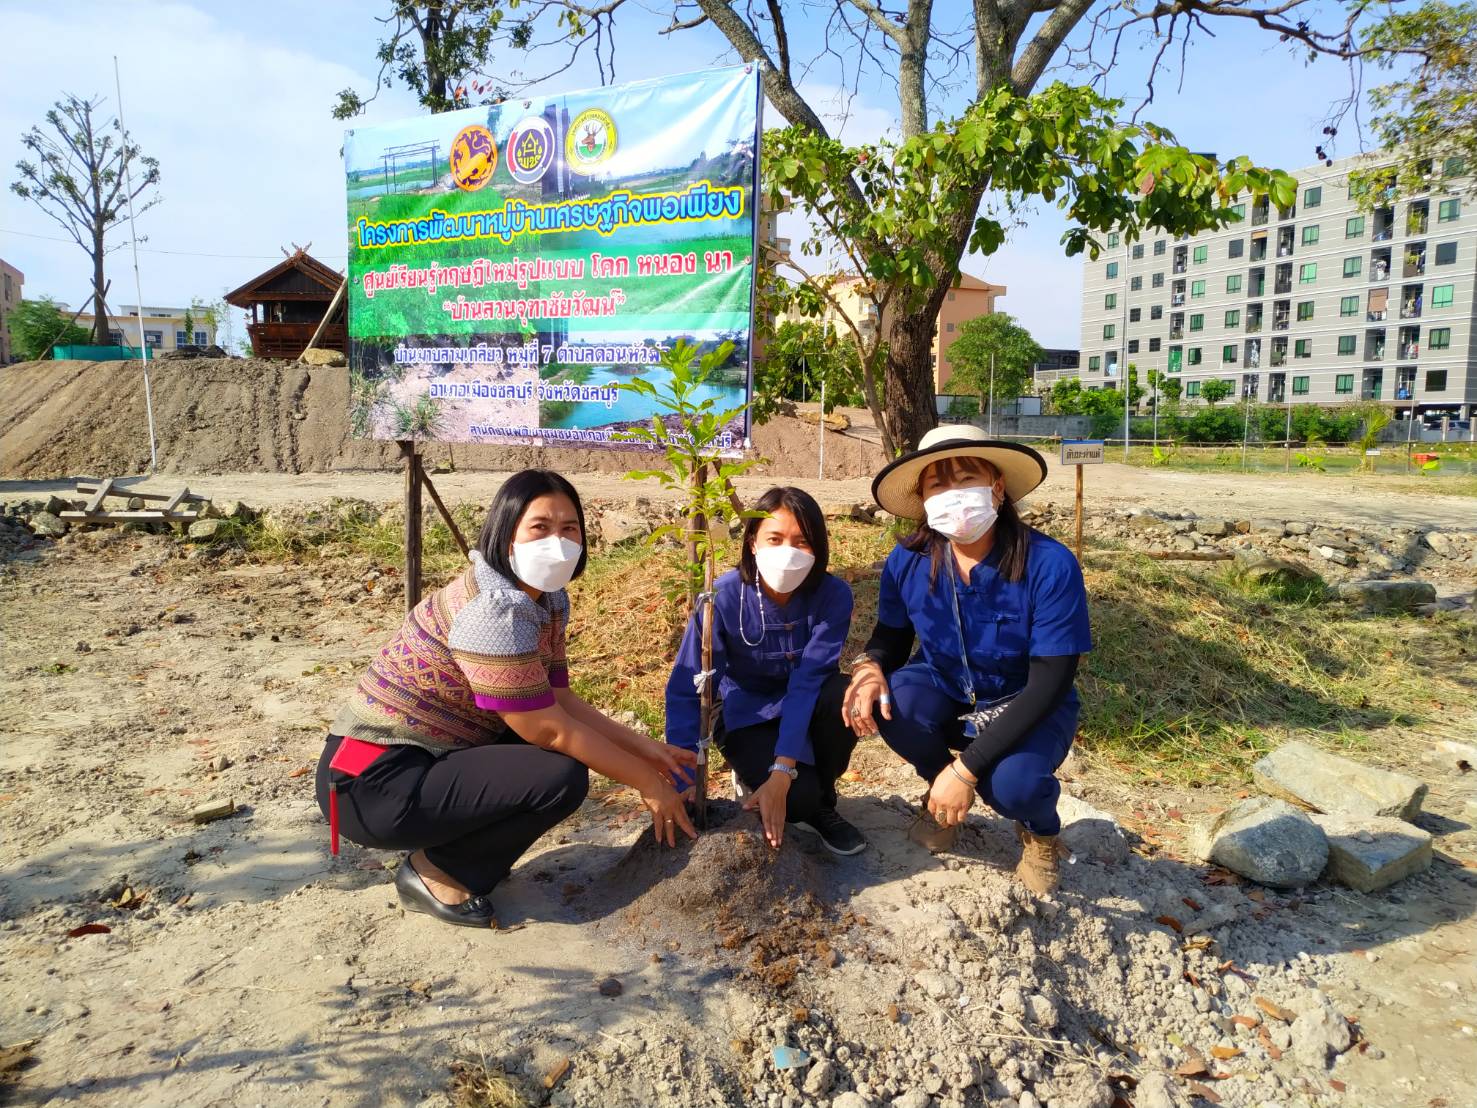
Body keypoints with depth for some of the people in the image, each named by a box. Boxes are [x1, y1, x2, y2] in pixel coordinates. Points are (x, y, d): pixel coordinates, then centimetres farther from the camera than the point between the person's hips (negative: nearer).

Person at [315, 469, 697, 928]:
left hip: (426, 756, 9)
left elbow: (559, 700, 6)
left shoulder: (547, 599, 4)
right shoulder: (496, 611, -25)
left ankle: (446, 852, 12)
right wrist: (646, 781, -12)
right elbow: (550, 730, -21)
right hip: (374, 785, -9)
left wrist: (645, 748, 1)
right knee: (563, 777, -20)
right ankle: (434, 872, 0)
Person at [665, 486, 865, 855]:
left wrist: (782, 771, -38)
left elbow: (807, 682, -28)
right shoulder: (723, 597, -25)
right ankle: (751, 776, 9)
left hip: (805, 708, 3)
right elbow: (686, 691, -23)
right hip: (746, 714, -2)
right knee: (798, 798, -28)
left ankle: (821, 802, -5)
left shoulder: (833, 595, -22)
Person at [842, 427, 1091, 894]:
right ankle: (941, 792, 6)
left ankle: (1040, 830, 8)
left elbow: (1050, 684, -26)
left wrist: (966, 768, -29)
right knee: (888, 702, -28)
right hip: (946, 693, 4)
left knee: (1011, 784, -33)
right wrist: (869, 667, -27)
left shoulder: (1050, 565, -28)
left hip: (1027, 708, -3)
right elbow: (891, 638, 0)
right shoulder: (908, 561, -16)